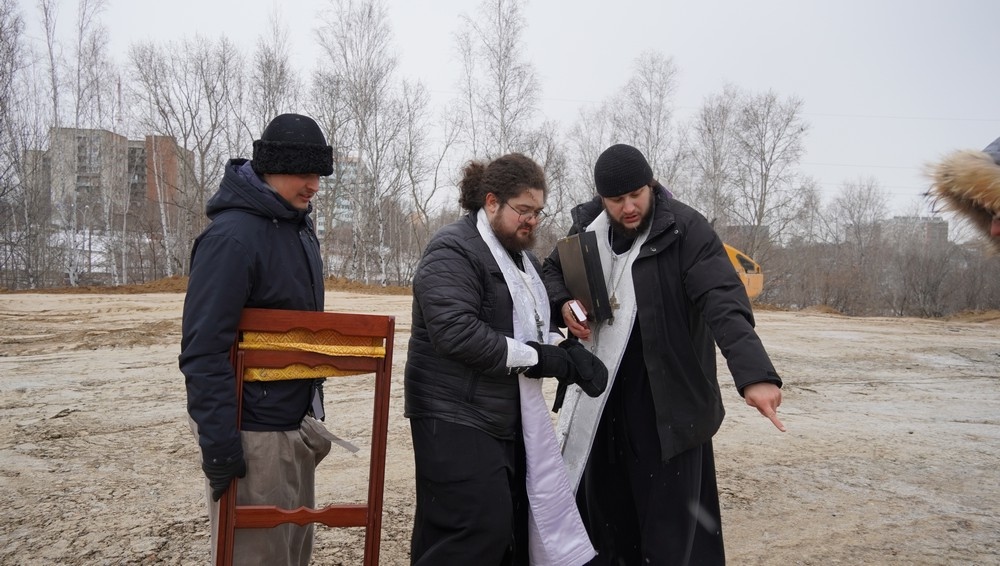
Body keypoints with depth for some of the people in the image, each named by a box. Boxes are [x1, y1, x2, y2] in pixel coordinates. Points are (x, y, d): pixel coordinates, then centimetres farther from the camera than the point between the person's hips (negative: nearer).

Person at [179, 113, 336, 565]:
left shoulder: (298, 226, 10)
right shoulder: (232, 236, -19)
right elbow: (204, 348, -22)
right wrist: (218, 439, -23)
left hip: (296, 420, 9)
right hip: (252, 430, -9)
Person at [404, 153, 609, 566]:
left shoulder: (522, 258, 16)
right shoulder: (453, 251, -14)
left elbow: (535, 325, 20)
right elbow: (456, 331, -26)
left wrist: (567, 351, -3)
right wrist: (535, 358, -21)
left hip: (508, 416, 9)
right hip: (457, 416, -9)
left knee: (514, 527, 13)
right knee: (476, 531, -11)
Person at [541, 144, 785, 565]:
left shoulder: (686, 229, -16)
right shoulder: (588, 226, 1)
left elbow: (724, 304, -27)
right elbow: (553, 269, 19)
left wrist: (754, 374, -41)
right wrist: (563, 303, -4)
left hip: (668, 400, -5)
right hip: (603, 396, 5)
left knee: (669, 520, 3)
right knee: (604, 508, 17)